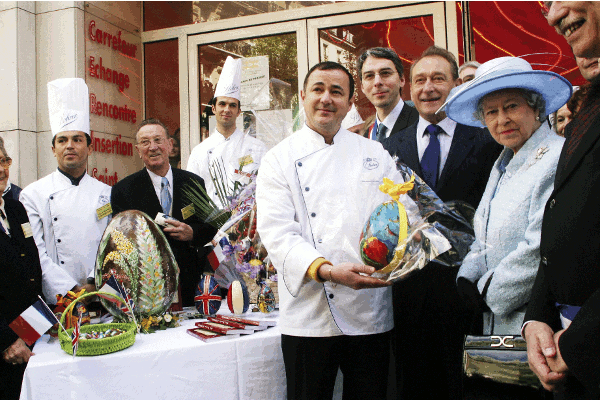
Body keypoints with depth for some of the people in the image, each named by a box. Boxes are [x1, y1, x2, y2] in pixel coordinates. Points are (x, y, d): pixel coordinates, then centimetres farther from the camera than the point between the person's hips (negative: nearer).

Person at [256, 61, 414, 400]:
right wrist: (327, 270, -24)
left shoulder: (375, 154, 11)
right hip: (310, 315, -2)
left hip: (372, 312, 3)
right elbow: (277, 232, -8)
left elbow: (405, 213, 10)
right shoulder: (281, 159, 2)